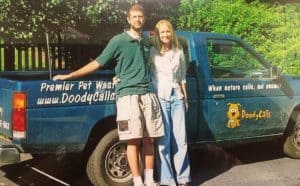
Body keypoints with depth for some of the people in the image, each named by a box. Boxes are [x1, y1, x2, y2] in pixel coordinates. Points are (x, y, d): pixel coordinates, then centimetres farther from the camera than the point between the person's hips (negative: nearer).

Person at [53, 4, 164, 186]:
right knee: (134, 140, -6)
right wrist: (69, 76, -3)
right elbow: (97, 63, -1)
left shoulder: (147, 42, 16)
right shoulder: (119, 40, 1)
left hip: (148, 95, 5)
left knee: (149, 139, 6)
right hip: (128, 95, -5)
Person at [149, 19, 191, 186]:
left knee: (180, 139, 4)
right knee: (164, 139, -3)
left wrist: (185, 97, 17)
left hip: (177, 97, 4)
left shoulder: (179, 52, 12)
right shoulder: (152, 52, 1)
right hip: (160, 97, -4)